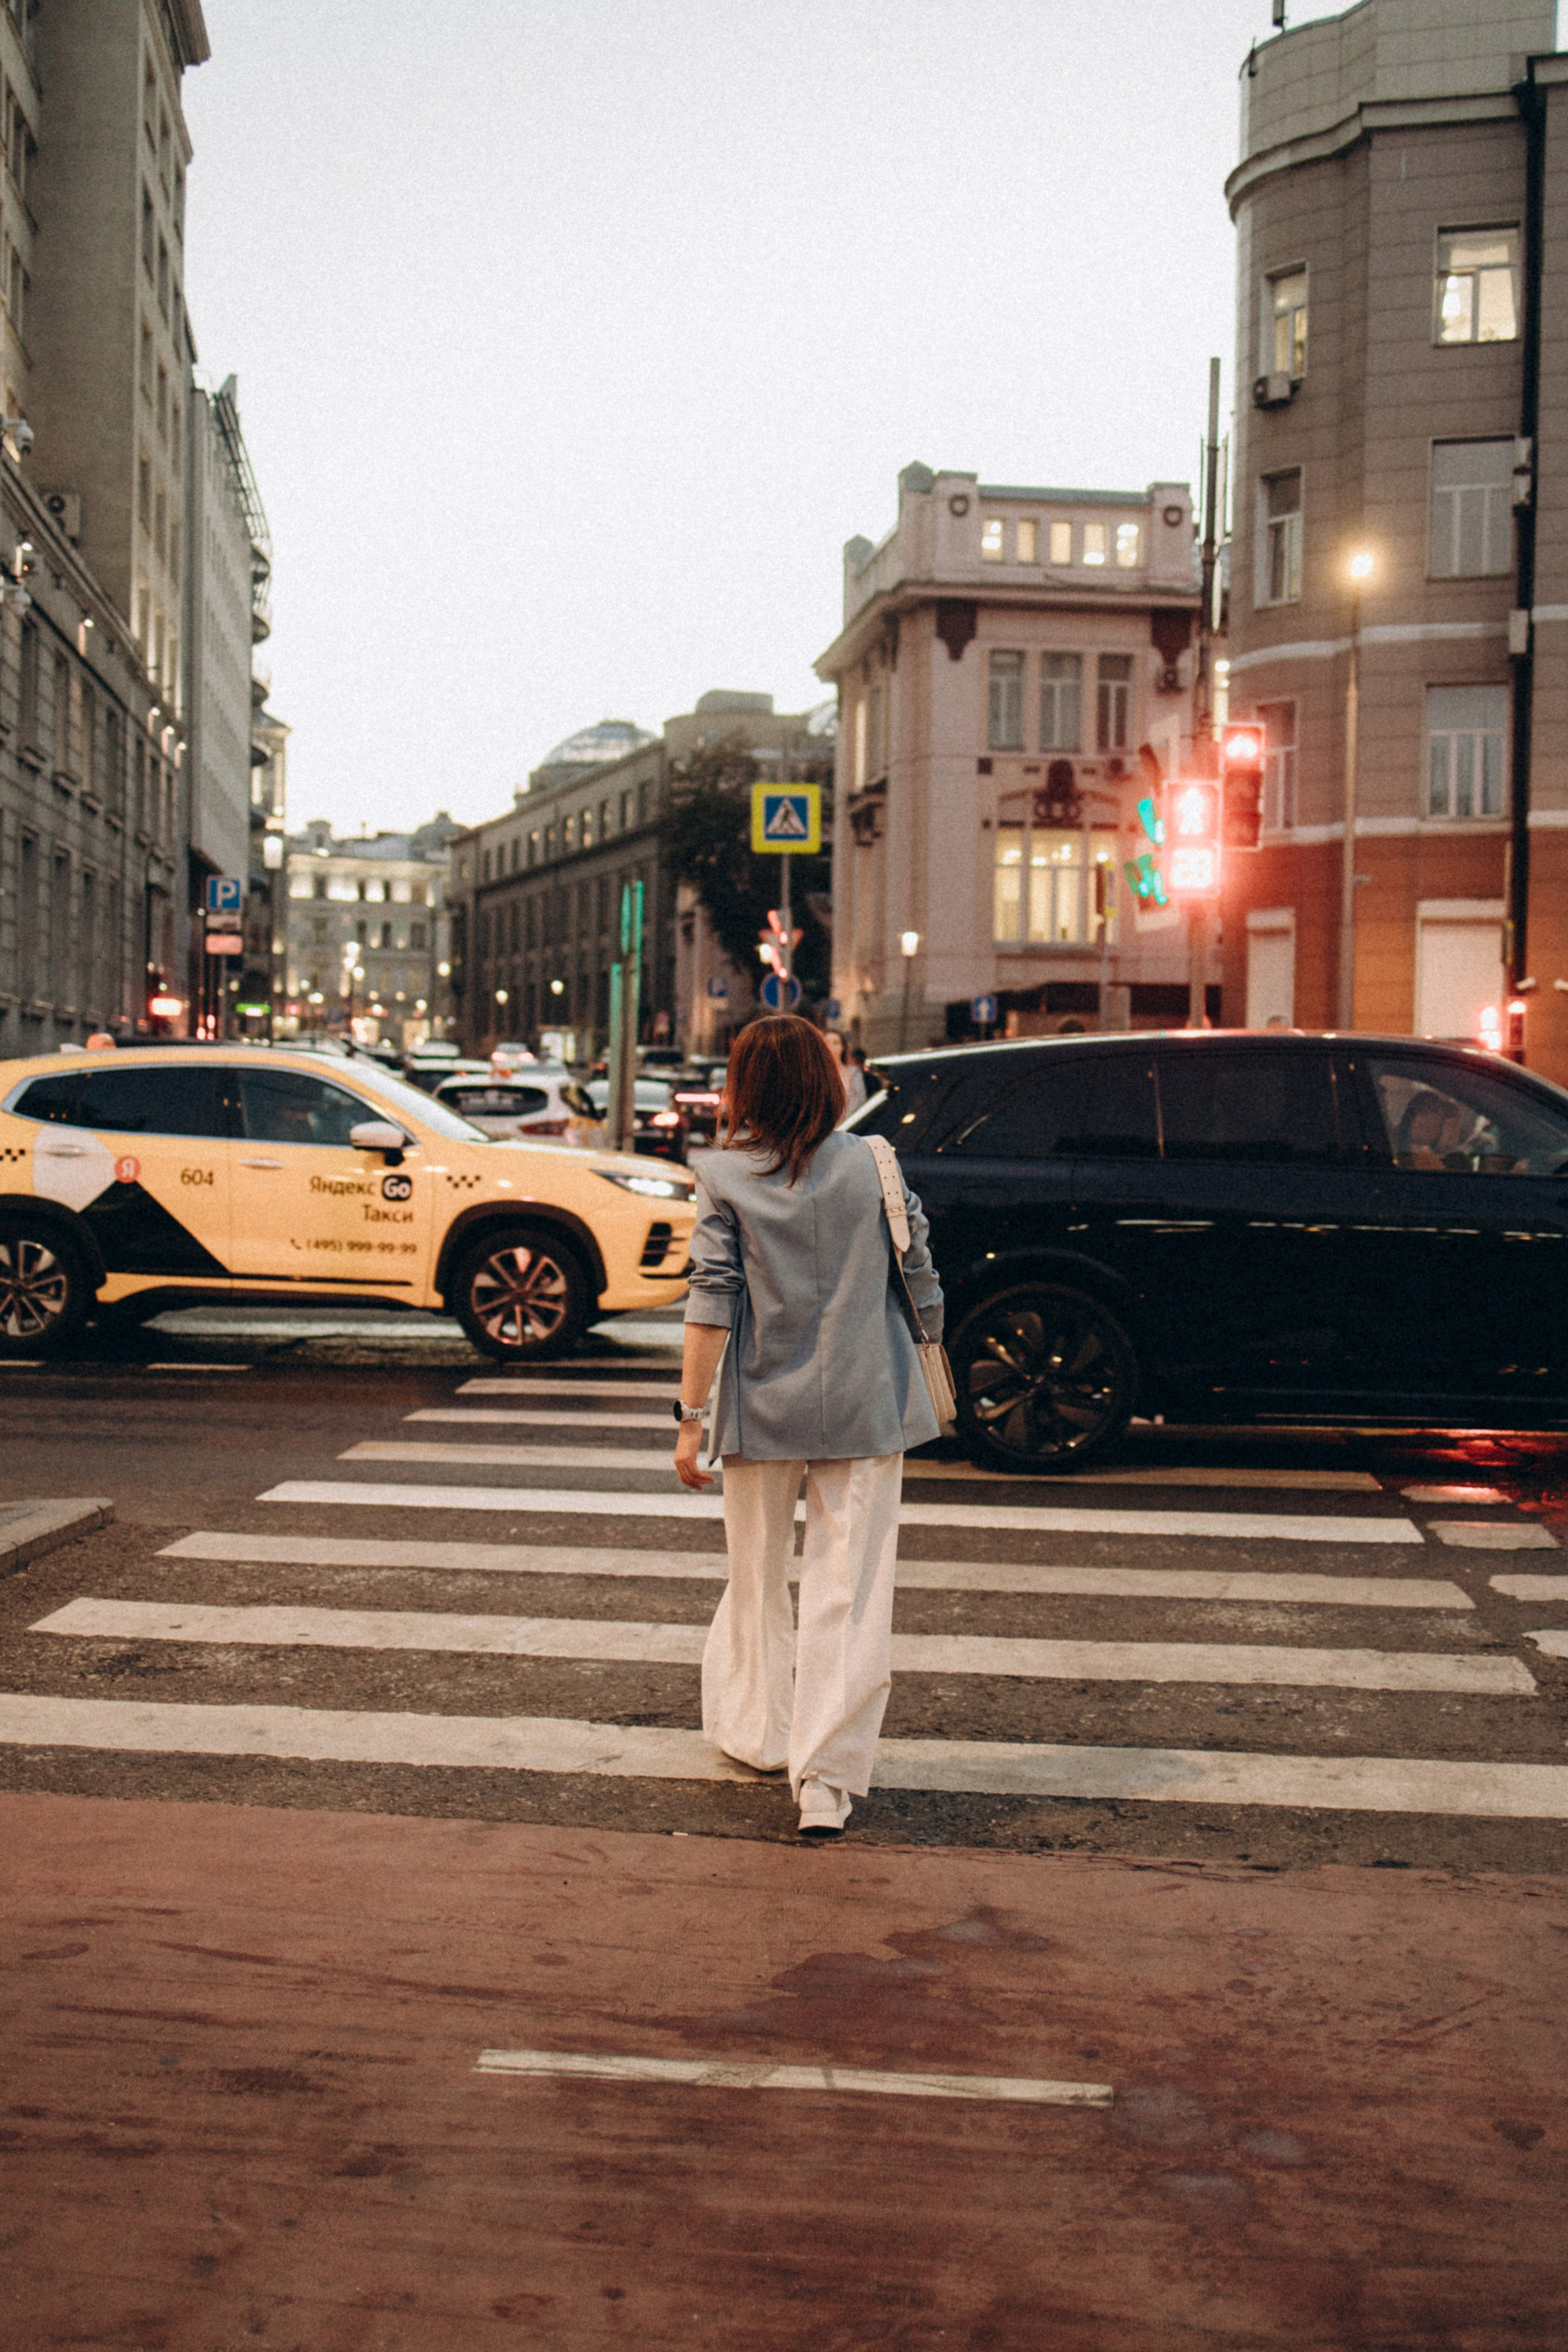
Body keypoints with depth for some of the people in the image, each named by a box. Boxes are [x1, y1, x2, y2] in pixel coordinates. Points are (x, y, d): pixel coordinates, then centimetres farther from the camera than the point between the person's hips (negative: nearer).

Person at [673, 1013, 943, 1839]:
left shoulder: (725, 1175, -4)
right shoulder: (872, 1165, -1)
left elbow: (711, 1300, -8)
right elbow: (920, 1283, 3)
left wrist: (691, 1416, -5)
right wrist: (925, 1367, 20)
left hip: (764, 1407, 0)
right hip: (863, 1404, 0)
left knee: (758, 1576, 19)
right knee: (850, 1589, 0)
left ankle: (758, 1730, 37)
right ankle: (827, 1780, -6)